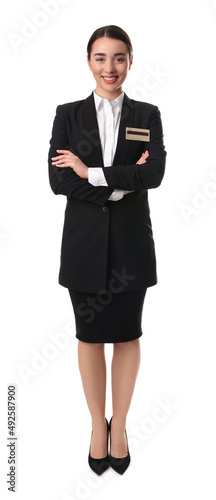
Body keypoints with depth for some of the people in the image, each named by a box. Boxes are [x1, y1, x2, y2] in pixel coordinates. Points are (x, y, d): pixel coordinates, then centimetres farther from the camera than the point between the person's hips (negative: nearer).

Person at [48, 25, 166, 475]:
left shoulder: (147, 115, 5)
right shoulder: (68, 115, 4)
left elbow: (155, 173, -12)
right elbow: (58, 179, -8)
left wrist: (91, 173, -16)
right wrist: (122, 183, -14)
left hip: (131, 240, 0)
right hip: (84, 240, 0)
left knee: (127, 336, 9)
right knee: (90, 336, 9)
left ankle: (120, 424, 29)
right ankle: (98, 424, 28)